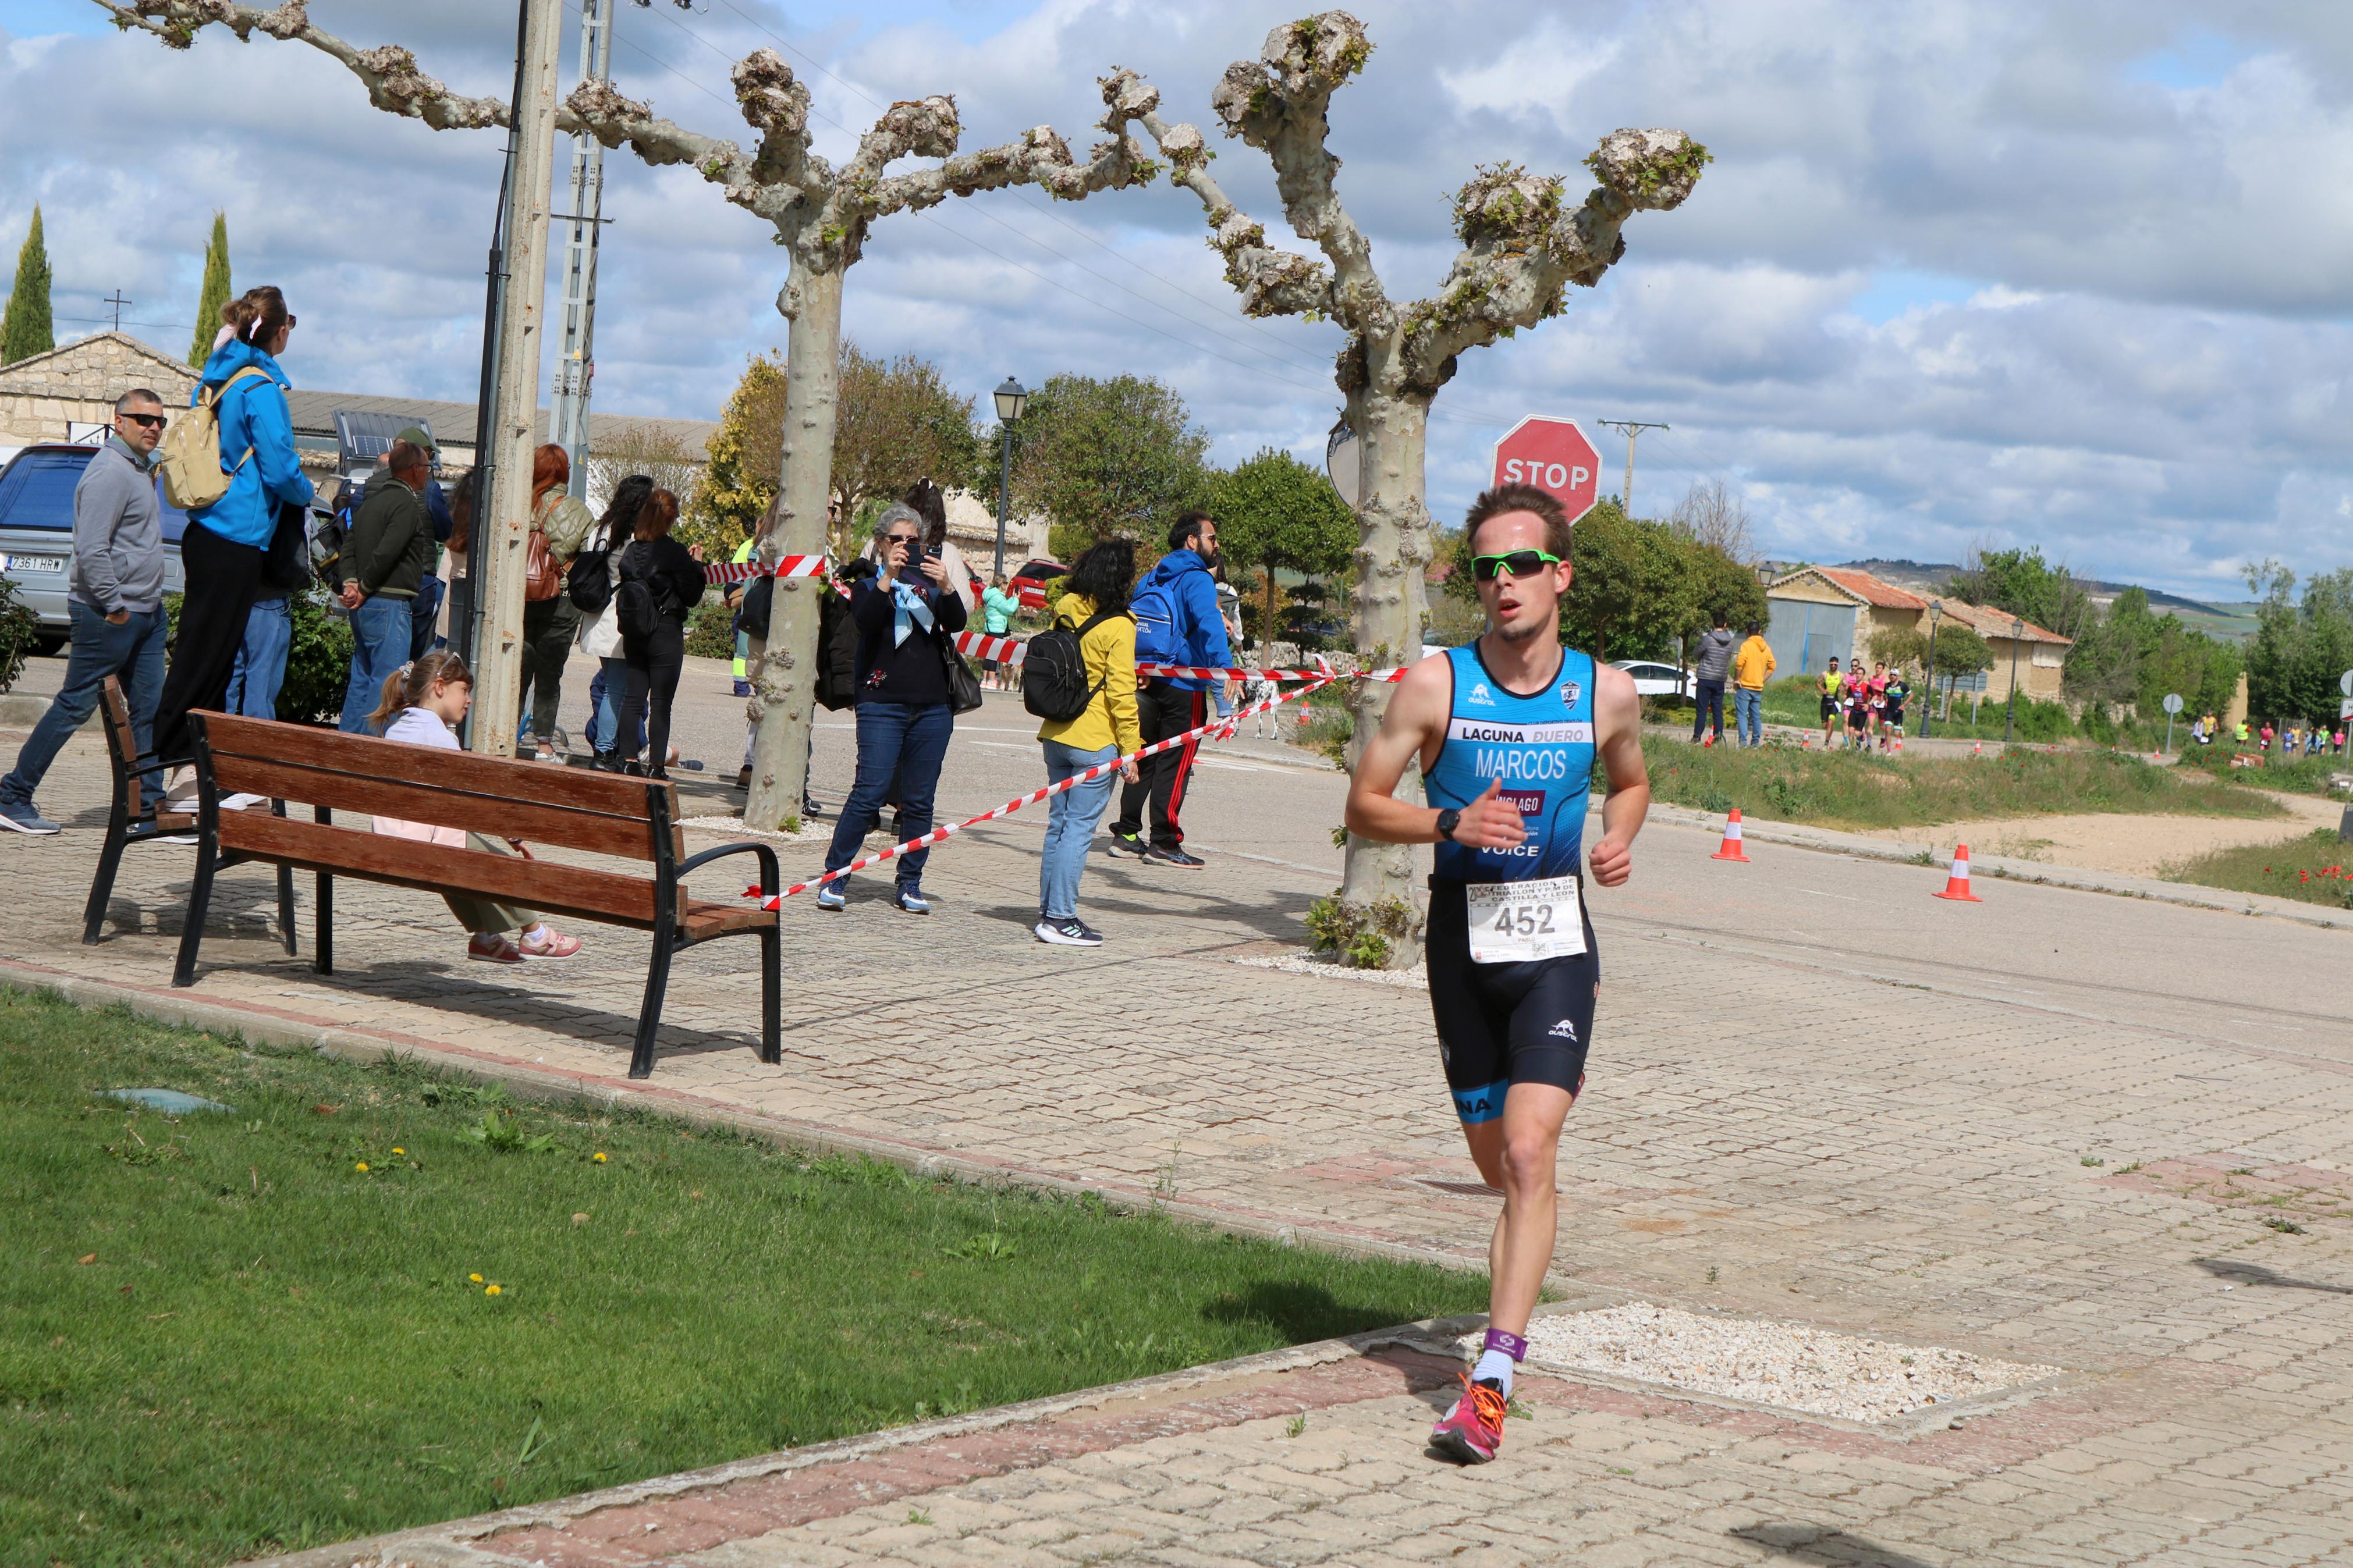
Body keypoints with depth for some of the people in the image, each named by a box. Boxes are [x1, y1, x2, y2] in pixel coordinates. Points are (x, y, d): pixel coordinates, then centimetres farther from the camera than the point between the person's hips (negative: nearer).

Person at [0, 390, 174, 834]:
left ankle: (148, 802, 12)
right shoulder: (109, 472, -16)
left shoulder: (140, 468, 16)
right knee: (74, 706, -5)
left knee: (149, 708, 8)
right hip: (107, 615, -10)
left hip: (146, 612, 10)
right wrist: (114, 605, -20)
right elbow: (91, 550, -23)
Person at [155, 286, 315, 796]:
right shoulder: (261, 388, -14)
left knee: (209, 656, 13)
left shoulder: (218, 376, 13)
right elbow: (279, 467, -15)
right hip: (237, 542, -9)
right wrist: (306, 494, 5)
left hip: (206, 533, 9)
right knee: (206, 654, -6)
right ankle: (175, 763, -5)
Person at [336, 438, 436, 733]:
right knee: (386, 681, -8)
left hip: (363, 607, 9)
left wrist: (351, 582, 0)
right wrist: (364, 589, -9)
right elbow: (386, 552, -20)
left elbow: (349, 545, 13)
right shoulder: (407, 504, -11)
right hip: (390, 604, -9)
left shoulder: (371, 501, 18)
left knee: (362, 678, 13)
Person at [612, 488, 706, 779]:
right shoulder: (675, 553, -13)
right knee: (661, 703, 0)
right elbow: (692, 596, -8)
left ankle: (628, 761, 9)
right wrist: (697, 564, 4)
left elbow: (623, 588, 11)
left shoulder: (631, 550, 2)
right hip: (666, 632, -5)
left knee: (633, 697, 10)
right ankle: (656, 765, 0)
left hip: (633, 632, 5)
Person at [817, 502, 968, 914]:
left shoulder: (931, 585, 14)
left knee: (919, 801, 4)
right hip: (883, 704, -3)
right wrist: (889, 577, -25)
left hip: (933, 707, 3)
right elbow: (865, 620, -15)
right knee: (870, 794, -10)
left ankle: (909, 885, 11)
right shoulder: (869, 587, 8)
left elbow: (957, 624, -5)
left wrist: (946, 587, -22)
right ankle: (834, 877, -3)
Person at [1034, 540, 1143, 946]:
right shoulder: (1118, 627, -12)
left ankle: (1049, 911, 18)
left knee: (1059, 824, 14)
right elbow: (1120, 692, -14)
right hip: (1095, 743, -7)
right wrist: (1130, 749, -10)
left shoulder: (1064, 613, 8)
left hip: (1056, 737, 7)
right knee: (1079, 829, -4)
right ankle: (1060, 919, -4)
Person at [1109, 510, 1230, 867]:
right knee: (1175, 765, -3)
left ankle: (1126, 835, 16)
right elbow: (1209, 624, -25)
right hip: (1183, 687, -8)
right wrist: (1224, 666, -35)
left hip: (1146, 682, 8)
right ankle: (1164, 843, -3)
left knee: (1144, 760, 14)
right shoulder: (1196, 579, -10)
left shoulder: (1151, 579, 15)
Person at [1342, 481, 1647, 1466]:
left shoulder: (1608, 695, 0)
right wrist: (1449, 823, -16)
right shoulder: (1435, 687, -5)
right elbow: (1363, 807, 2)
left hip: (1556, 943, -1)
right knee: (1499, 1168, 11)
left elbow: (1631, 782, 21)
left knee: (1529, 1153, -17)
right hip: (1462, 936, 1)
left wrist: (1619, 838, -1)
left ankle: (1491, 1383, -20)